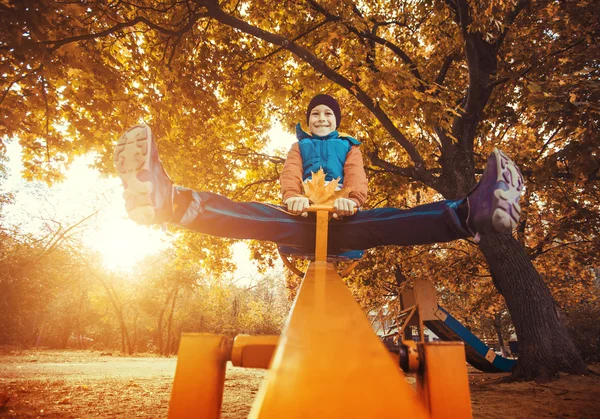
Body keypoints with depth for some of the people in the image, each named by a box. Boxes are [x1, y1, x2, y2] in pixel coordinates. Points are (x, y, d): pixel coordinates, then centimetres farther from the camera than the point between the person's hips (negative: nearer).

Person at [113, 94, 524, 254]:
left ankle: (471, 213, -53)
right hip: (302, 223, 0)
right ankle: (165, 198, -47)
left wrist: (350, 200, -25)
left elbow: (357, 181, 1)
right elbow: (289, 179, 3)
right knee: (248, 215, -26)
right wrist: (294, 198, -23)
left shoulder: (350, 147, 21)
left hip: (343, 224, 0)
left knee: (387, 222, -29)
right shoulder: (300, 146, 22)